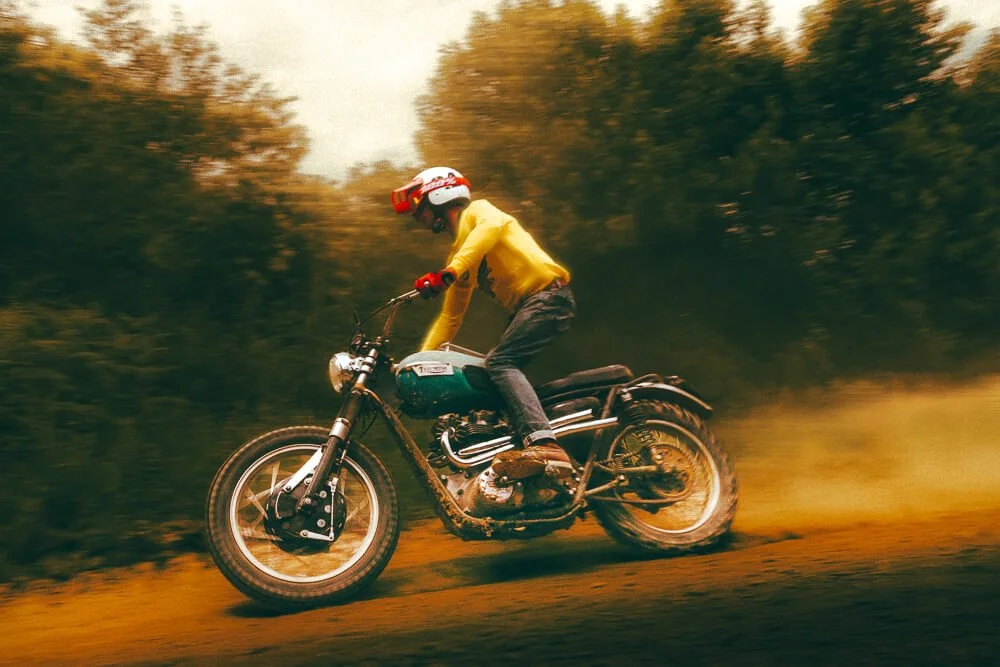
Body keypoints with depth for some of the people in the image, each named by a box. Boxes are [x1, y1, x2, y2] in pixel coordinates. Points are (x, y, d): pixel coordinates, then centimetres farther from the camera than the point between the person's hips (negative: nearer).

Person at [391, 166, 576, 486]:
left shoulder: (476, 210, 3)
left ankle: (545, 446, -39)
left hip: (548, 294, -9)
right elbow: (450, 317, 29)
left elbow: (493, 225, -24)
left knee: (500, 363, -24)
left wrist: (449, 272, -35)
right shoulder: (458, 254, 26)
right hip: (524, 307, 9)